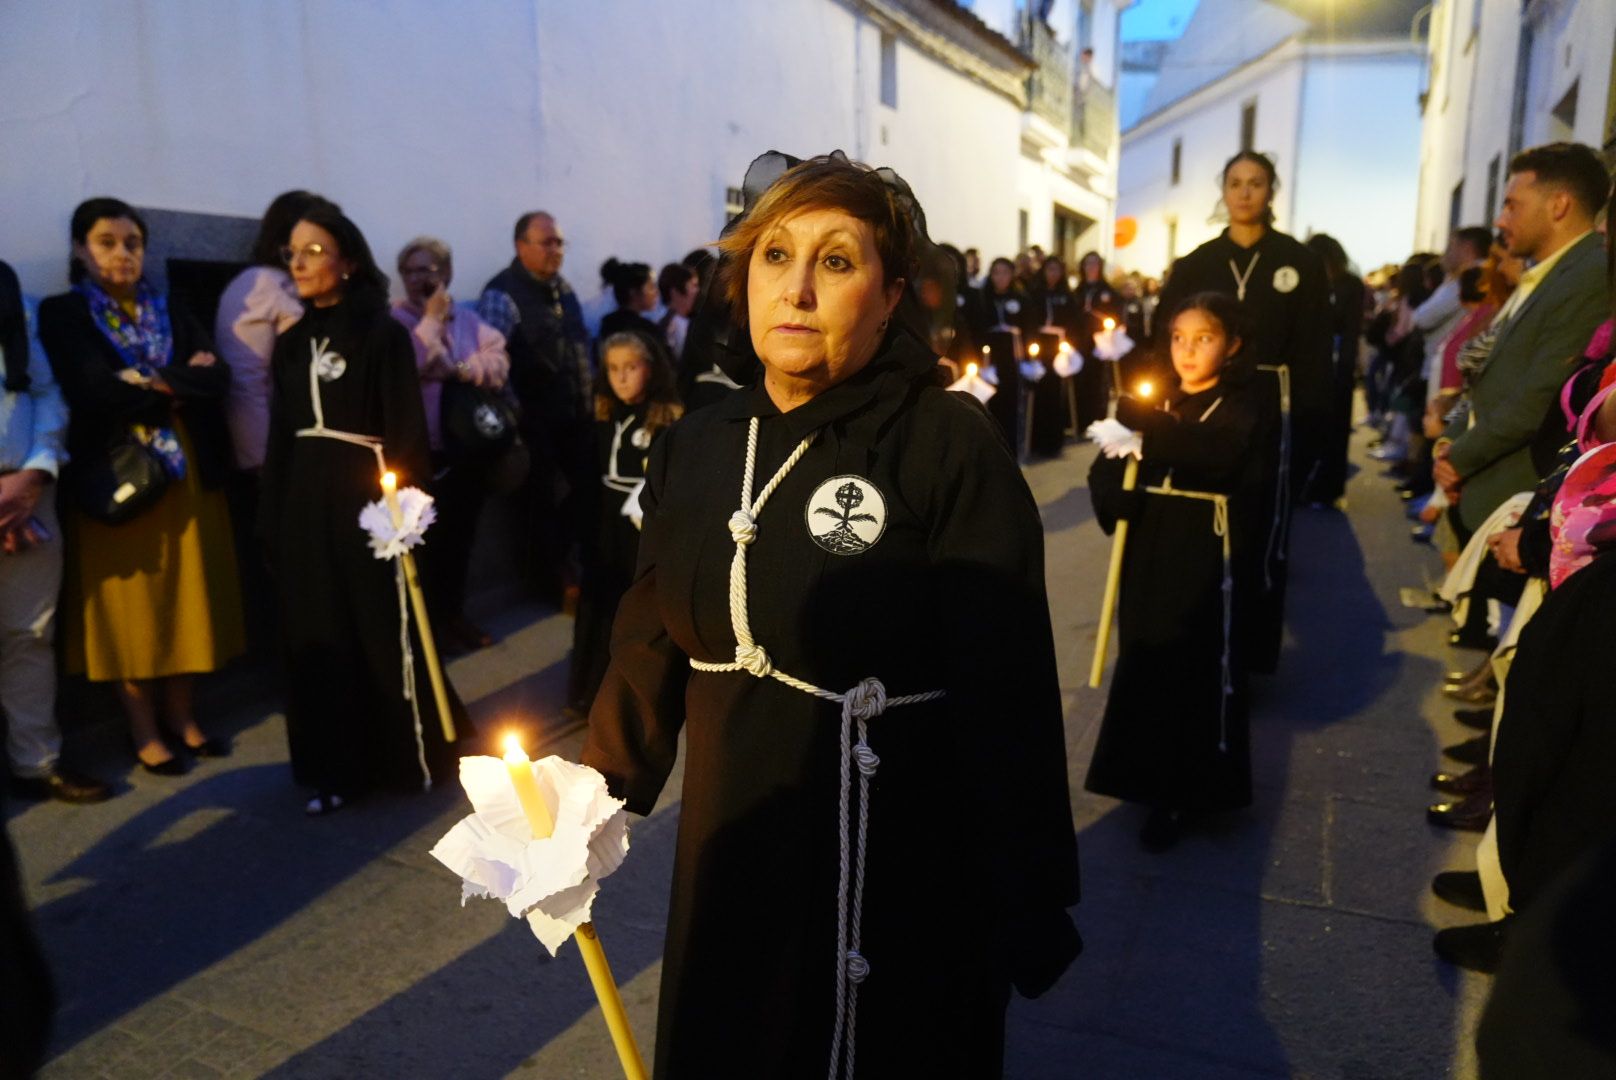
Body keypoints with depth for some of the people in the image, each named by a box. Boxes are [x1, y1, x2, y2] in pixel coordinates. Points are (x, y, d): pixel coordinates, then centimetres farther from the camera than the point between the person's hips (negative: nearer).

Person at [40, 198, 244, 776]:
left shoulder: (170, 313, 13)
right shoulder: (61, 315, 1)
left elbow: (218, 379, -1)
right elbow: (90, 392, -16)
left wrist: (156, 383, -14)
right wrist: (181, 381, -8)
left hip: (186, 472, 4)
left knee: (184, 597, 8)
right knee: (130, 605, 3)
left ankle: (180, 715, 21)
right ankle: (143, 730, 13)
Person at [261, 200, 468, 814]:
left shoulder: (384, 335, -4)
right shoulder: (291, 345, 13)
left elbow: (408, 432, -9)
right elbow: (280, 441, 13)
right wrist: (272, 524, 10)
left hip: (366, 498, -6)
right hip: (305, 505, 6)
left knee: (383, 630, 2)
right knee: (317, 637, 8)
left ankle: (411, 755, 19)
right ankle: (337, 767, 18)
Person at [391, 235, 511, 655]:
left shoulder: (469, 319, 8)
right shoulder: (395, 321, -4)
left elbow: (499, 364, -4)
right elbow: (409, 367, -19)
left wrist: (462, 371, -19)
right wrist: (432, 319, -13)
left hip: (468, 450, 4)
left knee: (460, 538, 15)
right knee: (427, 540, 6)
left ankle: (454, 613, 30)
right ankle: (430, 620, 20)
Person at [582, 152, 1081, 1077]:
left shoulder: (951, 446, -16)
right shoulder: (695, 448, 1)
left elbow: (1006, 688, -17)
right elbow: (653, 644, 6)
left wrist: (1030, 904, -14)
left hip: (904, 872, -5)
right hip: (732, 854, 6)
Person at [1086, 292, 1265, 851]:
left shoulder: (1239, 406, -1)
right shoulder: (1156, 401, 14)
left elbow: (1218, 454, -24)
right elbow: (1107, 468, 4)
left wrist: (1149, 425, -31)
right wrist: (1115, 497, -17)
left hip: (1204, 556, -4)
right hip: (1149, 550, 5)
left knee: (1198, 669, 0)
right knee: (1142, 661, 8)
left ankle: (1180, 794, 11)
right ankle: (1149, 777, 25)